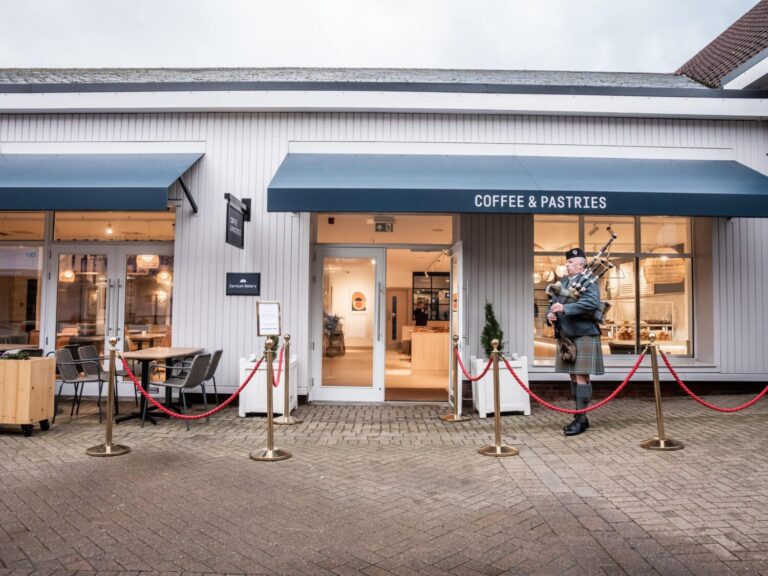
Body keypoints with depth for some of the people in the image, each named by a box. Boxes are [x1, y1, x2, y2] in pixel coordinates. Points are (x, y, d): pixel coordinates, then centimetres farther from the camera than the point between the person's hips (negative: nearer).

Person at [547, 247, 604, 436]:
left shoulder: (589, 282, -6)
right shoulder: (562, 283, 16)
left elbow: (592, 303, -23)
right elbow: (554, 304, 16)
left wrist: (565, 308, -28)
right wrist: (550, 314, -7)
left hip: (583, 336, -7)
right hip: (566, 336, 7)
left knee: (581, 376, -6)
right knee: (573, 376, 11)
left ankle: (581, 419, -1)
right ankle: (579, 416, 20)